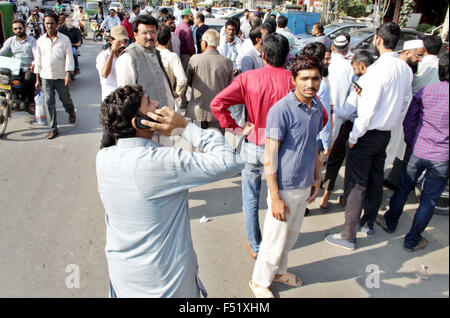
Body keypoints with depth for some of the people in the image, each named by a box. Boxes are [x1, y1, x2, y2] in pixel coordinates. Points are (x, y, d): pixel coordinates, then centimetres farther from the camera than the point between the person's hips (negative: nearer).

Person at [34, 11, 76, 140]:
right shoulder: (40, 41, 5)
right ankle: (53, 129, 6)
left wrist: (68, 75, -19)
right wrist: (37, 79, 8)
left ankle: (71, 112, 46)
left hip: (61, 77, -2)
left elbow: (69, 57, -7)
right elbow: (38, 60, 10)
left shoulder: (64, 39, -3)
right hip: (46, 77, 2)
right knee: (49, 102, 0)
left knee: (66, 99, 11)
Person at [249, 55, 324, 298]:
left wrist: (317, 178, 16)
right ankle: (260, 280, 34)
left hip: (305, 186, 7)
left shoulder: (317, 107, 2)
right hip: (285, 188, -7)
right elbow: (270, 157, -20)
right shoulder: (281, 110, -21)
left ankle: (278, 271, 47)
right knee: (275, 241, 9)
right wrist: (275, 198, -20)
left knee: (292, 236, 23)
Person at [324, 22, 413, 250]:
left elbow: (368, 109, -23)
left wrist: (353, 137, -15)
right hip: (386, 133, 8)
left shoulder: (379, 68, -22)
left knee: (356, 184, -1)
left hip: (368, 134, -8)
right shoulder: (406, 69, 4)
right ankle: (369, 221, 38)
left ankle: (349, 236, 8)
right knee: (375, 180, 20)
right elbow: (405, 102, 13)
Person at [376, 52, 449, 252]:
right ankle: (413, 240, 23)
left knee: (403, 189, 20)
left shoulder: (425, 91, -5)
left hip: (418, 151, 2)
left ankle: (390, 223, 38)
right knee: (428, 201, 12)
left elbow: (408, 121, 1)